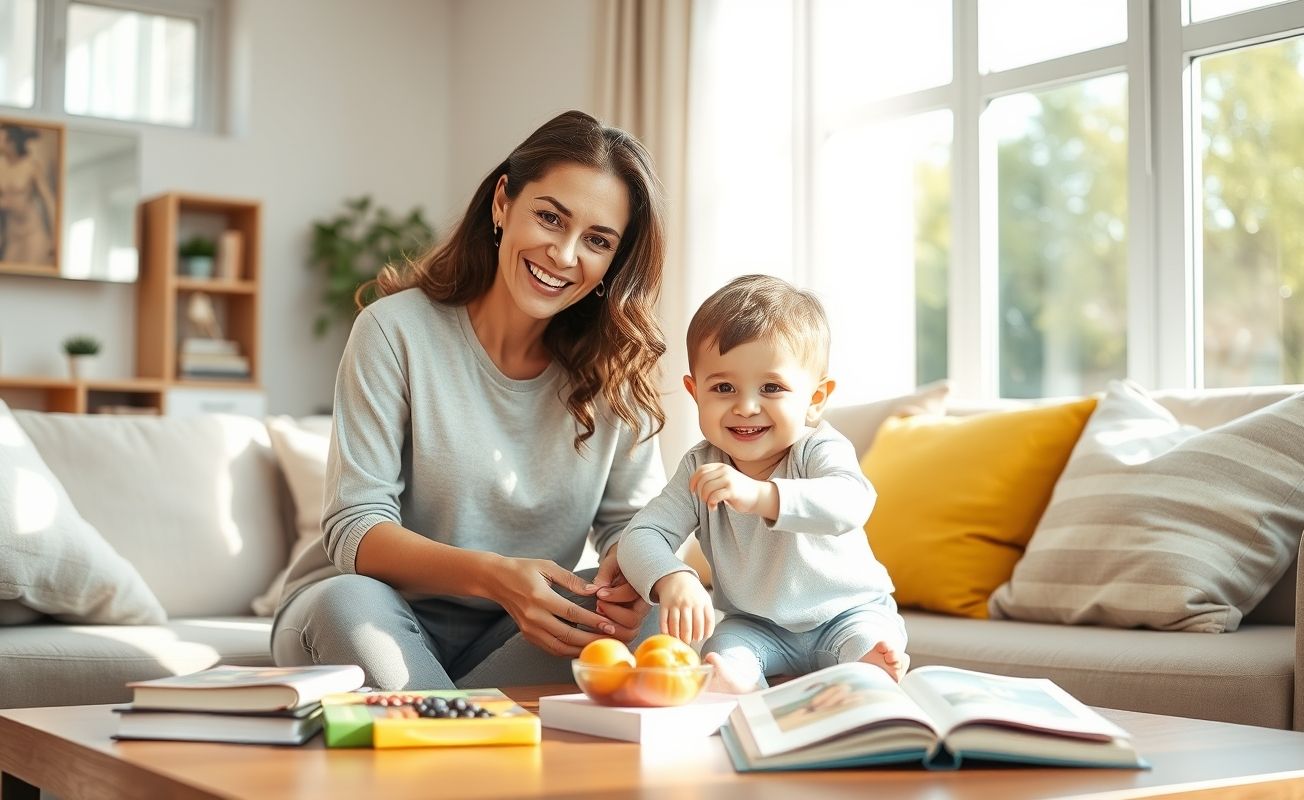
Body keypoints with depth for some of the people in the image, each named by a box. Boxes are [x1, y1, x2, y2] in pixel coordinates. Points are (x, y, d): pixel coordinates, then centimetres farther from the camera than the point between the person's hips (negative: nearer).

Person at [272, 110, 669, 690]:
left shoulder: (615, 366, -1)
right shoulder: (397, 330, -12)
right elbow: (354, 529, -16)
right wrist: (494, 575, -33)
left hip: (523, 633, 4)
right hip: (383, 613, -4)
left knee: (647, 613, -24)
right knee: (348, 601, -36)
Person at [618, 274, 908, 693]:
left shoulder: (818, 450, -22)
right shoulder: (700, 470, -11)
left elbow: (851, 504, -45)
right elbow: (641, 534, -16)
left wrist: (759, 495, -62)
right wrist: (672, 580, -41)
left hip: (848, 610, -2)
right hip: (755, 624, 2)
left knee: (873, 645, -31)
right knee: (723, 654, -26)